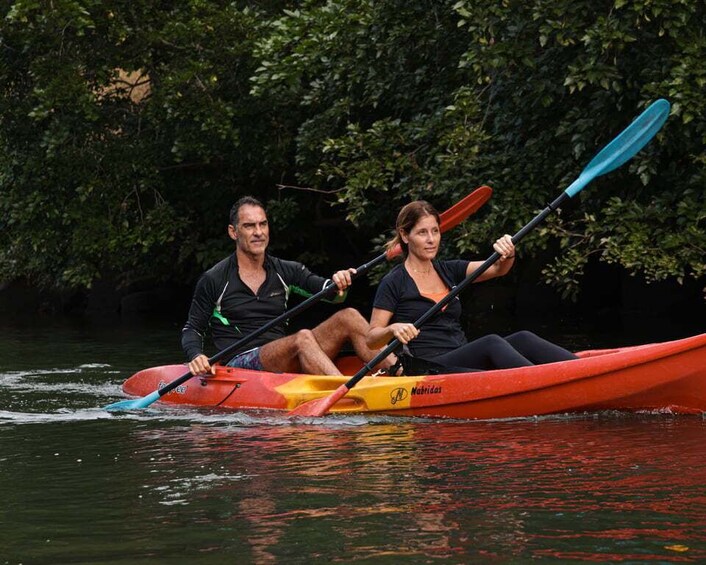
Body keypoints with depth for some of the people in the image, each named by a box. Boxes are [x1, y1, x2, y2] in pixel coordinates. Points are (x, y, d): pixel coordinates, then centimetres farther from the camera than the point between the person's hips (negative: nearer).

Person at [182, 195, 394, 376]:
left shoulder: (286, 272, 15)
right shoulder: (214, 280, 3)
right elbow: (192, 330, 7)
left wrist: (339, 284, -21)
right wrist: (195, 356, -14)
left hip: (288, 363, 5)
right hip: (240, 364, -5)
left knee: (348, 317, -13)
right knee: (303, 338, -34)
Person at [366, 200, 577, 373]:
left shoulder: (448, 271, 18)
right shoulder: (394, 283, 1)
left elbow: (497, 269, 5)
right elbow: (371, 339, -1)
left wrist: (507, 254, -18)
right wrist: (393, 329, -22)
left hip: (464, 363, 7)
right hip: (427, 368, -7)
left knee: (521, 339, -20)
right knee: (491, 343, -31)